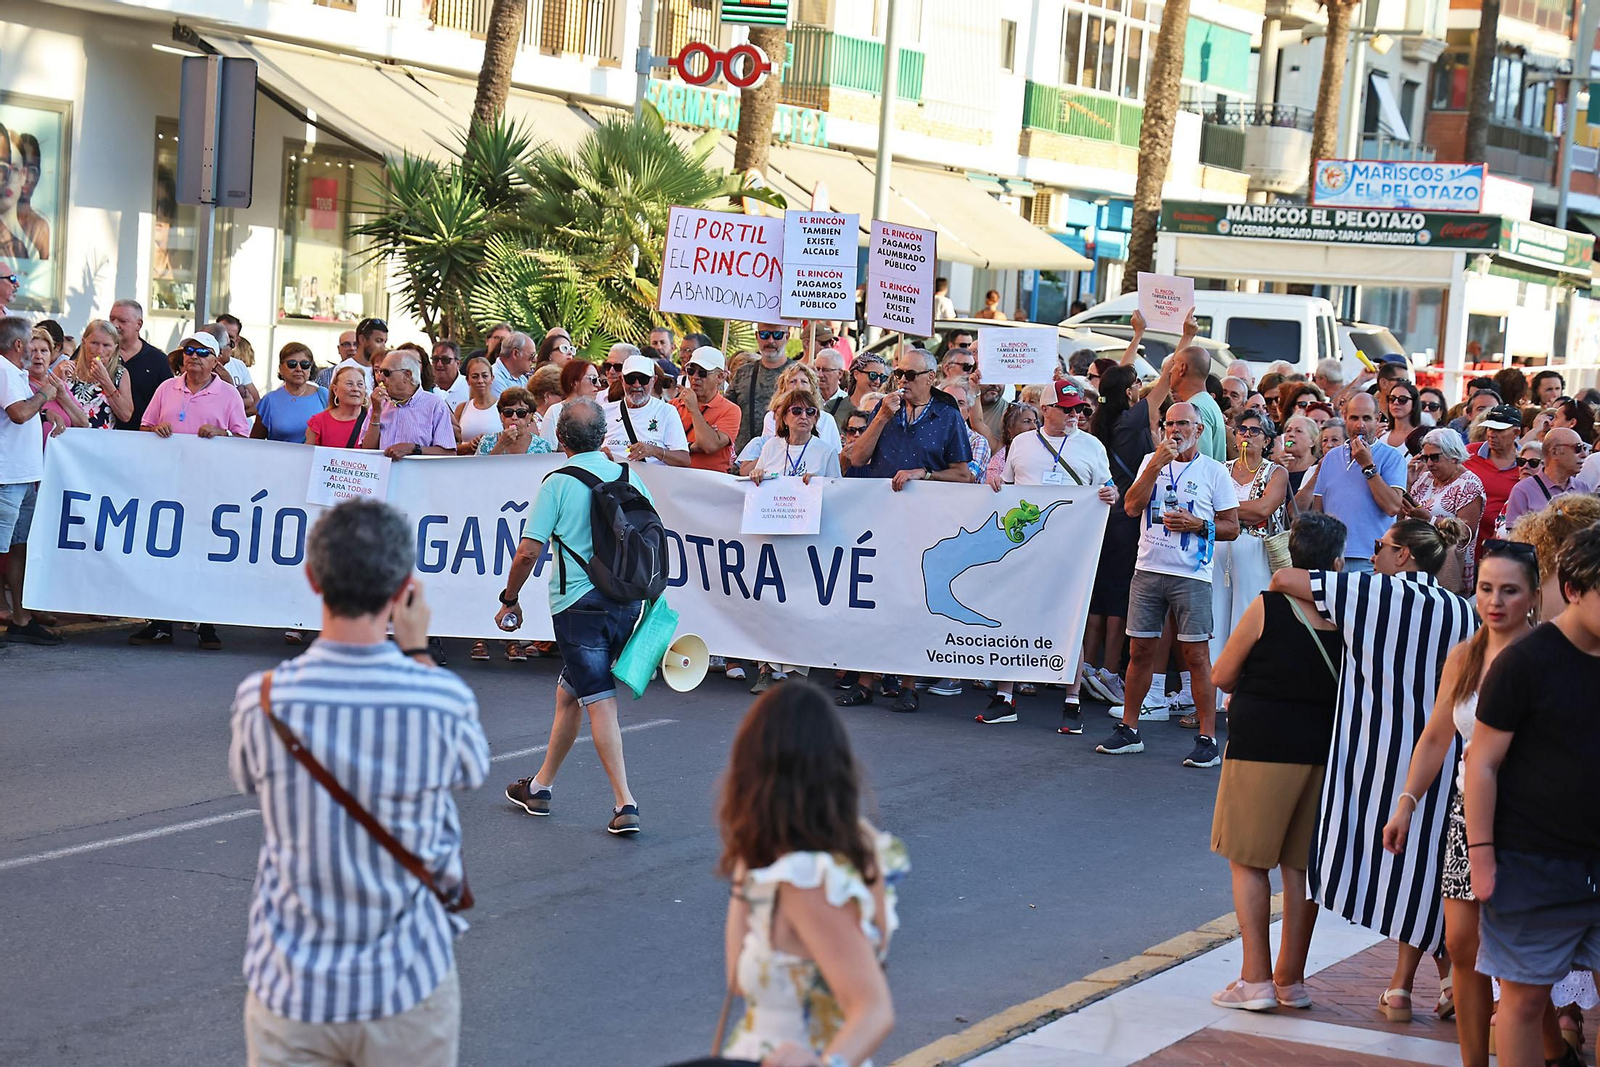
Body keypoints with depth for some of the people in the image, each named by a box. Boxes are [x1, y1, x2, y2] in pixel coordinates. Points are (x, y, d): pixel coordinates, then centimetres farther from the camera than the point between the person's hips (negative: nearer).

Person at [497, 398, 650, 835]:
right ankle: (540, 787, 29)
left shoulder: (558, 484, -9)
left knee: (600, 702, -5)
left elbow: (528, 552, -10)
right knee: (568, 694, 18)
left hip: (579, 604, -5)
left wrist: (509, 599, 3)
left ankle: (625, 802, -12)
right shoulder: (630, 477, 5)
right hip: (627, 602, 5)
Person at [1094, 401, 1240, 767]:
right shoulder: (1151, 462, 11)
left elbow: (1232, 527, 3)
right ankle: (1128, 730, 17)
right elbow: (1132, 507, -2)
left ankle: (1207, 738, -2)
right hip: (1148, 570, 3)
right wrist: (1155, 465, -9)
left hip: (1191, 575, -3)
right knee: (1140, 650, 7)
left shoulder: (1214, 472, 2)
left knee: (1196, 654, -5)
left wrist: (1198, 525, -14)